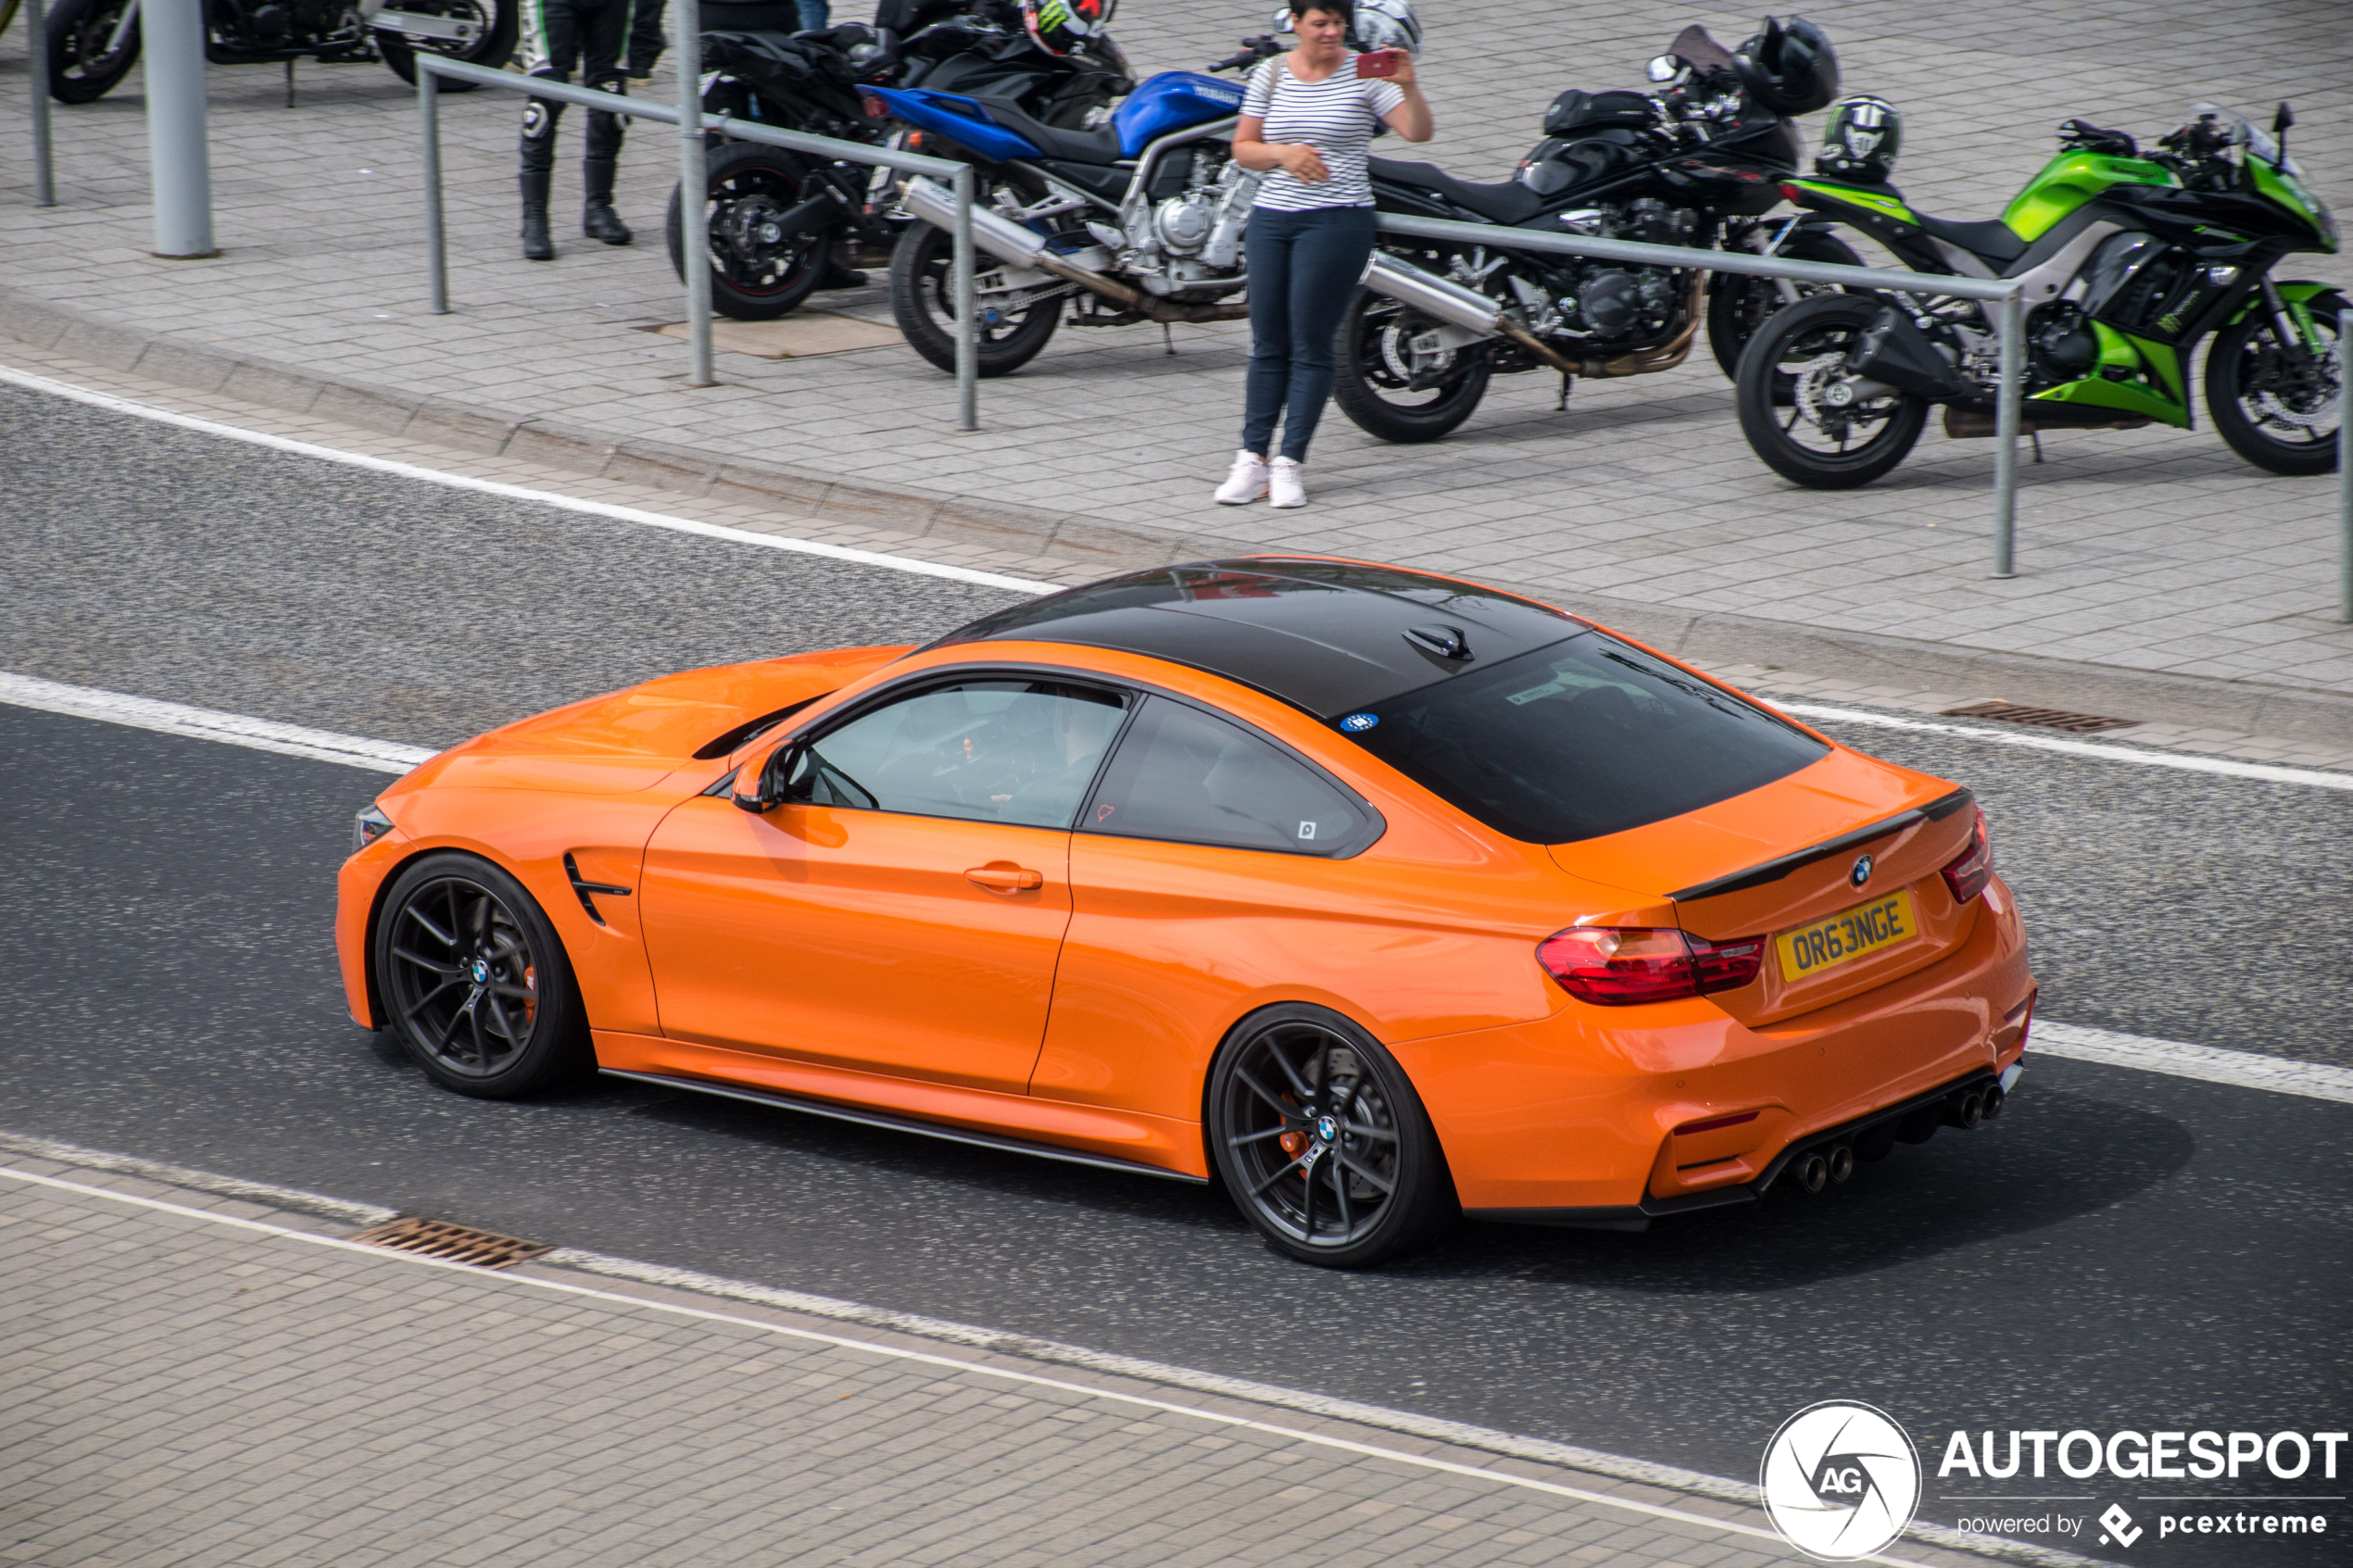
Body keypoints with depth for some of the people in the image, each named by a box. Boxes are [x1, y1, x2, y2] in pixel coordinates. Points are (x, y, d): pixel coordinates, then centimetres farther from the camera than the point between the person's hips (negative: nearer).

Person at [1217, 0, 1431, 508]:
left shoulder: (1362, 73, -3)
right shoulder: (1270, 74, 8)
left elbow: (1418, 132, -11)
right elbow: (1242, 148, 9)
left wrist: (1408, 86, -28)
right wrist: (1283, 153, -10)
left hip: (1337, 220, -4)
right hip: (1271, 218, 4)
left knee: (1311, 347, -4)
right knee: (1267, 345, 5)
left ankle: (1289, 464, 1)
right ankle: (1252, 457, 8)